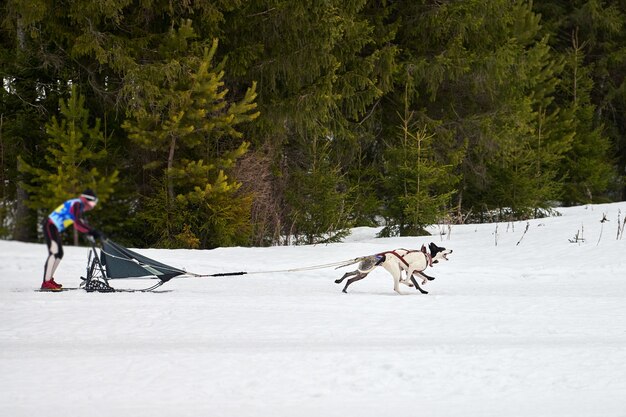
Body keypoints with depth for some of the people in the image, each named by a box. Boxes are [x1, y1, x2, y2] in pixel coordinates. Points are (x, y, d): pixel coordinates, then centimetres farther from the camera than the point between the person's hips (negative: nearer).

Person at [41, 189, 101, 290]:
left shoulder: (79, 205, 16)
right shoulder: (77, 204, -16)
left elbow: (79, 223, 22)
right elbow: (78, 223, -27)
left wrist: (92, 232, 11)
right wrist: (93, 231, -26)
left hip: (54, 229, 11)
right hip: (50, 226, -11)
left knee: (59, 254, 13)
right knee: (54, 253, -16)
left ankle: (49, 280, 19)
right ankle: (46, 283, -20)